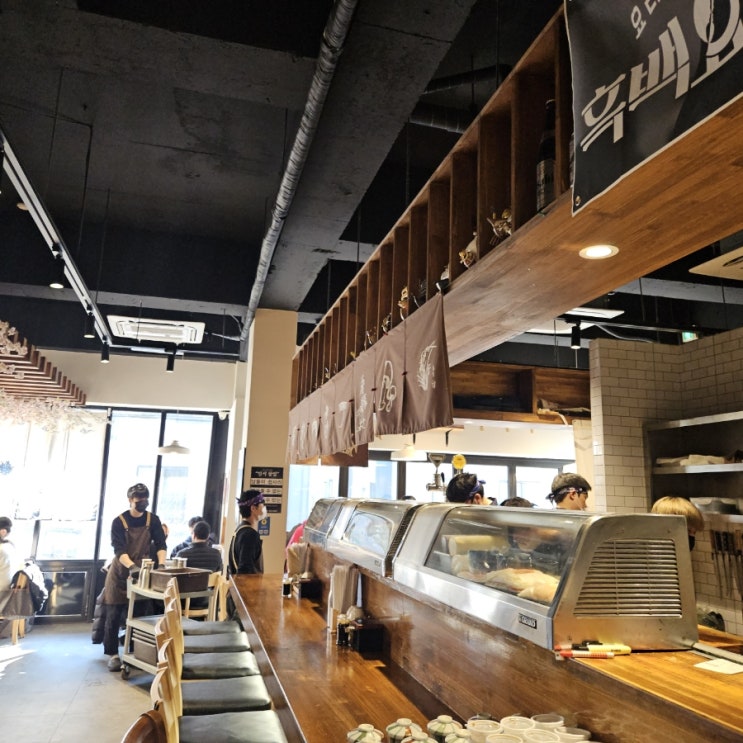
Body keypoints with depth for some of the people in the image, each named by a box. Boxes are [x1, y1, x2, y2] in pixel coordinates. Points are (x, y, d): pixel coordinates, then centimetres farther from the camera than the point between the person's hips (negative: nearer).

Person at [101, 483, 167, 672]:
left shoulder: (152, 520, -4)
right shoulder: (119, 521, -14)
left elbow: (160, 544, -8)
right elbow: (119, 550, -24)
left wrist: (161, 564, -26)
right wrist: (131, 567, -41)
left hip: (142, 572, 2)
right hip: (120, 572, -2)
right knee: (114, 615, 0)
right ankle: (113, 654, 10)